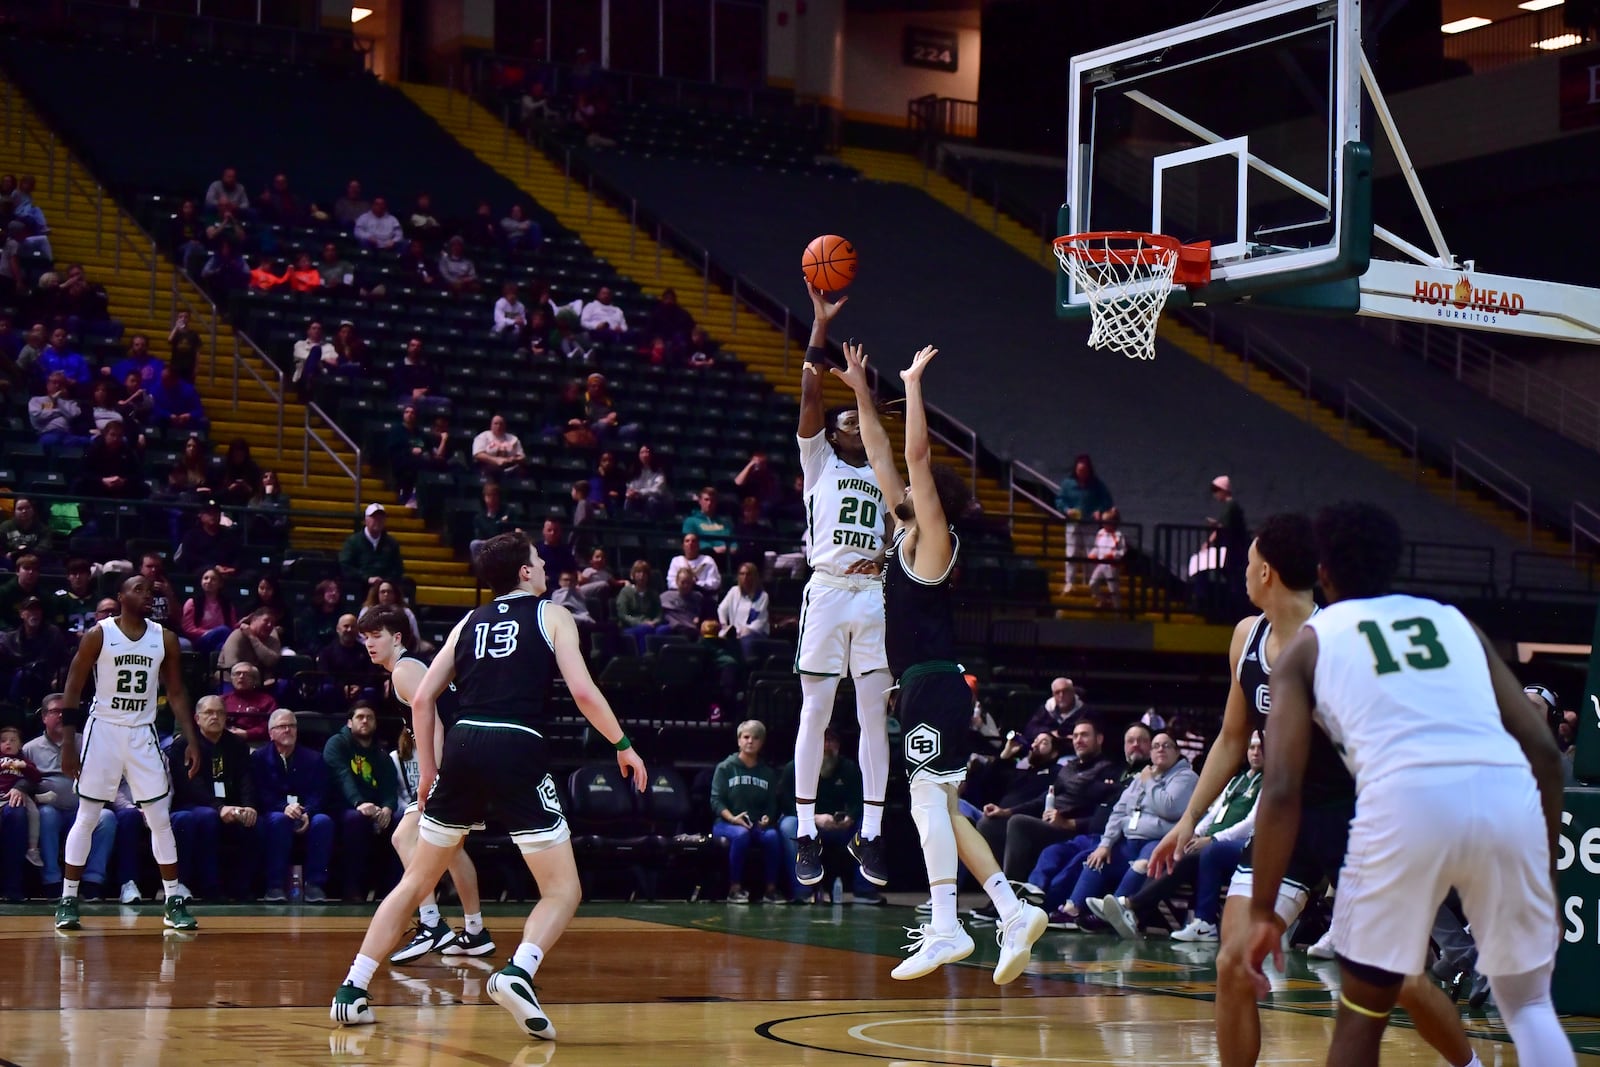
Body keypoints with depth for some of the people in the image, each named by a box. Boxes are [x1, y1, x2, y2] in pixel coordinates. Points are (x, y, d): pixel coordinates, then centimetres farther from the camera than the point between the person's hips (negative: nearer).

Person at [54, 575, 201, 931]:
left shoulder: (165, 639, 3)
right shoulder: (99, 635, -6)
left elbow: (176, 693, 8)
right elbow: (72, 690, -3)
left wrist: (192, 741, 0)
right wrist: (68, 743, -8)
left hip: (143, 734, 3)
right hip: (103, 729, -3)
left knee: (161, 819, 1)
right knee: (86, 818, 0)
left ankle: (174, 902, 6)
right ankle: (68, 900, 8)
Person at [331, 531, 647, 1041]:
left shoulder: (469, 623, 21)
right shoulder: (552, 616, 10)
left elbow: (422, 699, 15)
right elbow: (583, 691, -3)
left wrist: (428, 769, 22)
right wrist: (623, 745, 8)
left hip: (463, 747, 5)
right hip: (518, 750, -4)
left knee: (416, 881, 18)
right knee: (563, 890, 3)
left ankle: (352, 991, 12)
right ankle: (517, 974, -23)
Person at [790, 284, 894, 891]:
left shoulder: (883, 477, 21)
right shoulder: (818, 461, 9)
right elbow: (810, 393, -3)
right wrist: (821, 325, -6)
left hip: (874, 596, 4)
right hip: (827, 592, -4)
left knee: (875, 716, 1)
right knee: (815, 713, -2)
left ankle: (869, 836, 5)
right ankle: (806, 835, 2)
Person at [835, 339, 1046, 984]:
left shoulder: (932, 539, -4)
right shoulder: (906, 532, 18)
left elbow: (917, 454, -14)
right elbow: (881, 458, 24)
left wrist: (913, 384, -9)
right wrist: (861, 392, 24)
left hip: (935, 686, -10)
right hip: (924, 687, 10)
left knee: (929, 797, -16)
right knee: (938, 808, 9)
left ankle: (945, 928, -23)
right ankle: (1014, 913, 6)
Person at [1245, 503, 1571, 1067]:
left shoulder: (1309, 645, 21)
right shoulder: (1455, 620, 30)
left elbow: (1282, 787, 8)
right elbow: (1544, 752, 22)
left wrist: (1264, 911, 11)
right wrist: (1544, 879, 28)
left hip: (1407, 801, -2)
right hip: (1507, 798, 3)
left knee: (1363, 1011, 18)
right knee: (1528, 1003, 22)